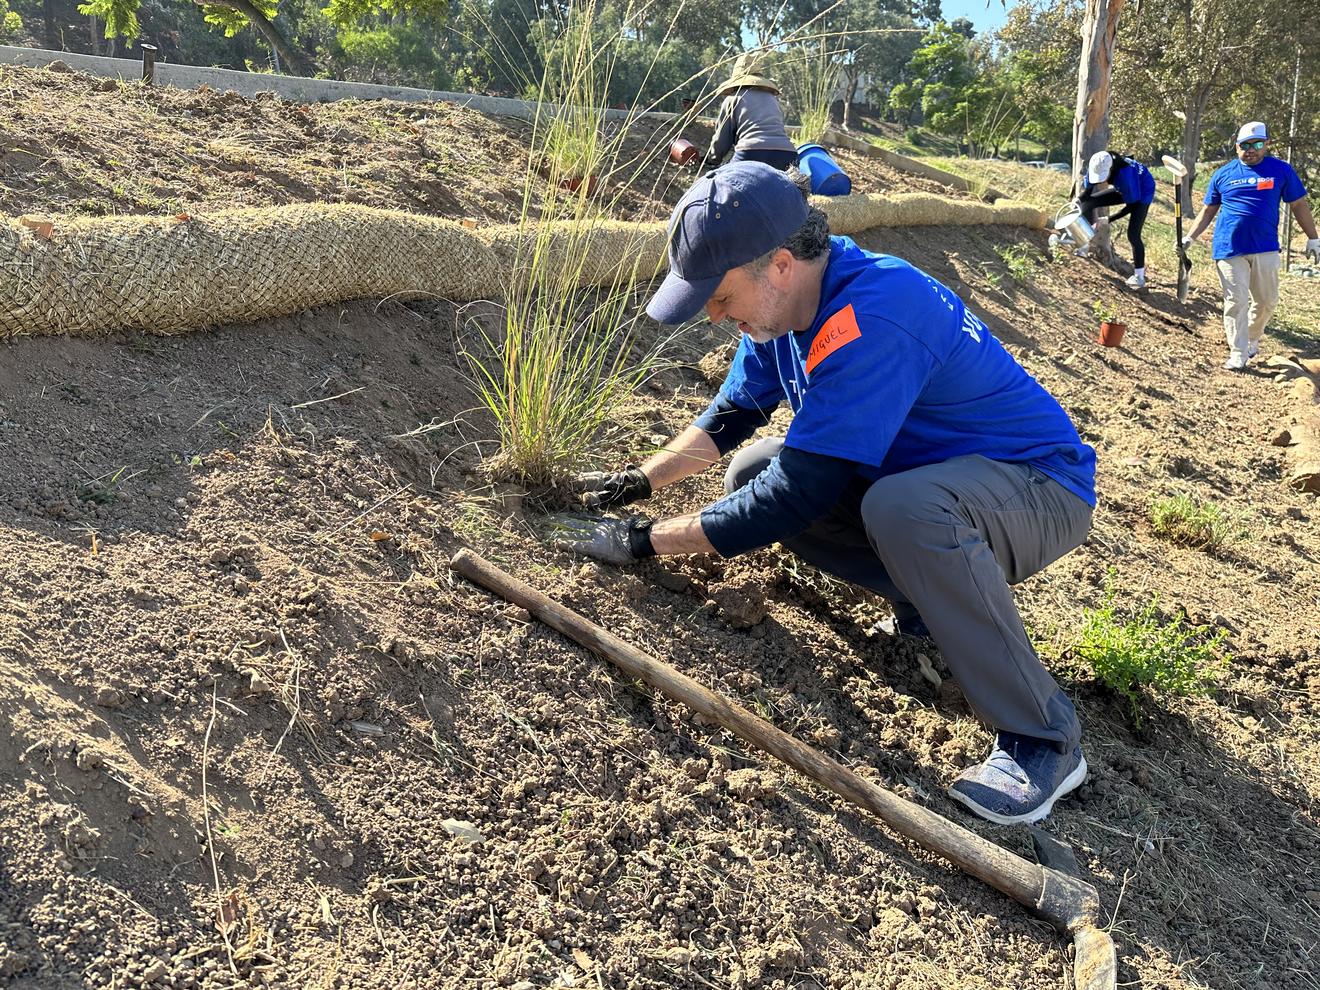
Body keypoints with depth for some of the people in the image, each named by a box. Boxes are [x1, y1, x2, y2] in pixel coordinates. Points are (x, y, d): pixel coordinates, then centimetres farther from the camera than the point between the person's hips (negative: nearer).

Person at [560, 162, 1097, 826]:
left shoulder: (869, 323, -33)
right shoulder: (789, 297, -5)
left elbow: (793, 500, -32)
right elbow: (731, 415, 11)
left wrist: (646, 540, -23)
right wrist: (639, 481, 2)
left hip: (1043, 490, -8)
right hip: (923, 468, 8)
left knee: (903, 509, -40)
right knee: (752, 472, -2)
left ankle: (1043, 738, -21)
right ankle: (932, 603, 5)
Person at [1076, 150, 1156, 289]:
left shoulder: (1125, 172, -41)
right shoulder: (1097, 166, -24)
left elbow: (1132, 204, -31)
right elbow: (1087, 188, -8)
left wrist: (1109, 220, -31)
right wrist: (1078, 200, -28)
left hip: (1142, 192, -7)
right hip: (1122, 189, 7)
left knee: (1133, 234, -16)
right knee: (1089, 202, -6)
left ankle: (1139, 276, -3)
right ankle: (1085, 244, 5)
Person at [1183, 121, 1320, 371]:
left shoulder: (1281, 170, 5)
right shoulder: (1223, 174, 7)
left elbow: (1299, 205, 10)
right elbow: (1208, 210, 13)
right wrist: (1189, 238, 3)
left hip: (1265, 248, 1)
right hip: (1229, 248, -1)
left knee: (1267, 302, 8)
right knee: (1236, 302, -3)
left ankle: (1252, 340, 32)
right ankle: (1238, 355, 0)